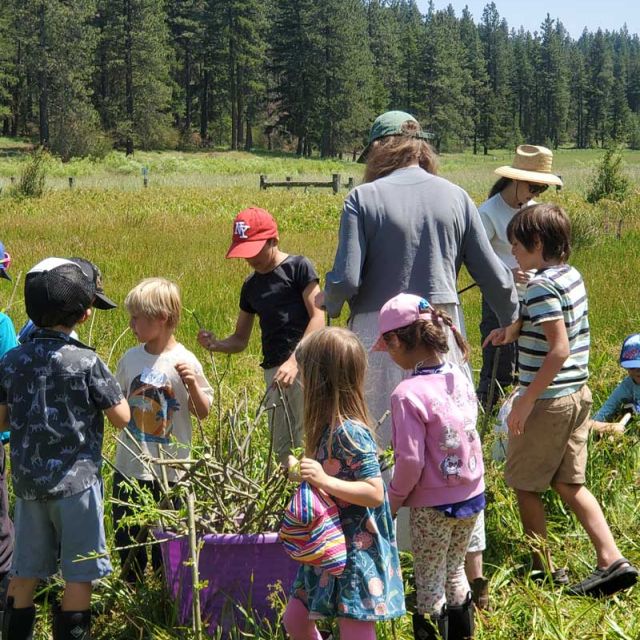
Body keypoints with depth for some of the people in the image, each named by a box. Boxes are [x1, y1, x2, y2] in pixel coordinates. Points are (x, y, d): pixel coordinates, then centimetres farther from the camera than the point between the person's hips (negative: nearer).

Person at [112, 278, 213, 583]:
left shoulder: (184, 362, -10)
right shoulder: (130, 358, 2)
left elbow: (204, 413, -7)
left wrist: (193, 384, -23)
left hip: (169, 469, -4)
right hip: (129, 466, 4)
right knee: (126, 533, 14)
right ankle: (131, 588, 33)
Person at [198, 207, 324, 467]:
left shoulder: (298, 267, 0)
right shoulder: (251, 286, 18)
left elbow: (318, 318, -9)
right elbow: (240, 340, 22)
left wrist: (294, 360, -19)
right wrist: (215, 344, -1)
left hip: (304, 364, -7)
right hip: (273, 371, 7)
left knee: (305, 441, -13)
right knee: (281, 448, 6)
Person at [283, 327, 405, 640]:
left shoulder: (350, 433, -22)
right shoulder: (329, 426, 5)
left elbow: (375, 493, -26)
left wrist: (325, 481, -32)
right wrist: (304, 470, 13)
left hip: (357, 552, -10)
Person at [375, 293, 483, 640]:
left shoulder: (408, 395, -23)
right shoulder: (459, 377, -2)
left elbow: (411, 461, -21)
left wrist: (392, 501, -5)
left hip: (433, 506, -7)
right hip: (471, 495, 7)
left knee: (429, 583, 9)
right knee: (455, 572, 24)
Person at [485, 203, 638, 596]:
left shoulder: (542, 286, -19)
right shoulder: (573, 276, 8)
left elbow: (560, 349, -25)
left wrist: (526, 401, -22)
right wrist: (516, 329, 13)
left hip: (548, 400, -9)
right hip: (578, 394, 9)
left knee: (526, 485, 8)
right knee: (570, 484, 13)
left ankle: (545, 570, 16)